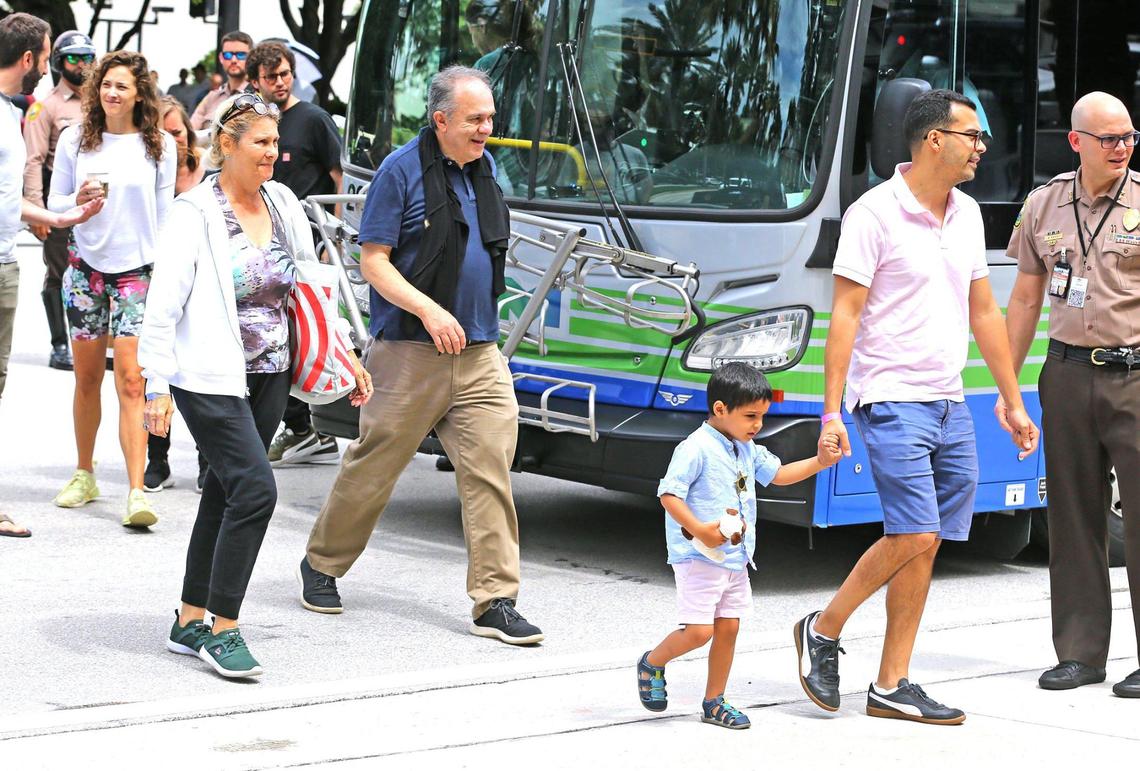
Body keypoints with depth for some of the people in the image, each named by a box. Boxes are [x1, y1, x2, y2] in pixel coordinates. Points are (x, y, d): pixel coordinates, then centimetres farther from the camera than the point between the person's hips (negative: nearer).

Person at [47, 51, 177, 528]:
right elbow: (54, 203, 8)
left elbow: (164, 214, 7)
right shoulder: (74, 140, 3)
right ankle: (84, 476, 26)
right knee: (87, 379, 10)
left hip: (138, 272, -2)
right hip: (86, 268, 2)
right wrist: (79, 200, -14)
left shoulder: (159, 145, 1)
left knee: (131, 382, -11)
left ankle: (137, 493, -16)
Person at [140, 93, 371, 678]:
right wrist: (157, 387, -14)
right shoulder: (196, 214, -10)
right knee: (254, 489, -16)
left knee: (225, 495, 10)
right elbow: (162, 307, -10)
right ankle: (222, 630, -9)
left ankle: (191, 623, 20)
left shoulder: (283, 204, 9)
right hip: (212, 378, -7)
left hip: (269, 375, 7)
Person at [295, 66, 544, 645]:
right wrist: (428, 311, -21)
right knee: (374, 465, 5)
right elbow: (373, 261, -10)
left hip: (480, 353, 5)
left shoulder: (485, 168, 12)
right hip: (410, 353, -5)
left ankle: (494, 601, -2)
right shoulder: (401, 172, -8)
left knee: (490, 471, -3)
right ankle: (321, 565, 25)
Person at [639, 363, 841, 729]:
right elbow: (669, 494, -20)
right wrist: (699, 530, -27)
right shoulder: (697, 448, -16)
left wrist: (819, 462, 10)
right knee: (698, 631, -11)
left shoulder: (747, 450, 12)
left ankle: (714, 702, 17)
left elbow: (777, 474, 24)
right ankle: (652, 663, 16)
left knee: (728, 627, 7)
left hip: (736, 558, 8)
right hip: (699, 558, -8)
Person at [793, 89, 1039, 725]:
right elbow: (845, 314, -11)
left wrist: (1014, 402, 19)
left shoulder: (967, 214, 12)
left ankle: (892, 686, 10)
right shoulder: (876, 213, -9)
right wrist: (831, 411, -16)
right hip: (892, 398, -7)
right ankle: (823, 630, 5)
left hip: (949, 404, 7)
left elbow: (984, 312, 19)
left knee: (925, 546, 5)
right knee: (915, 534, -16)